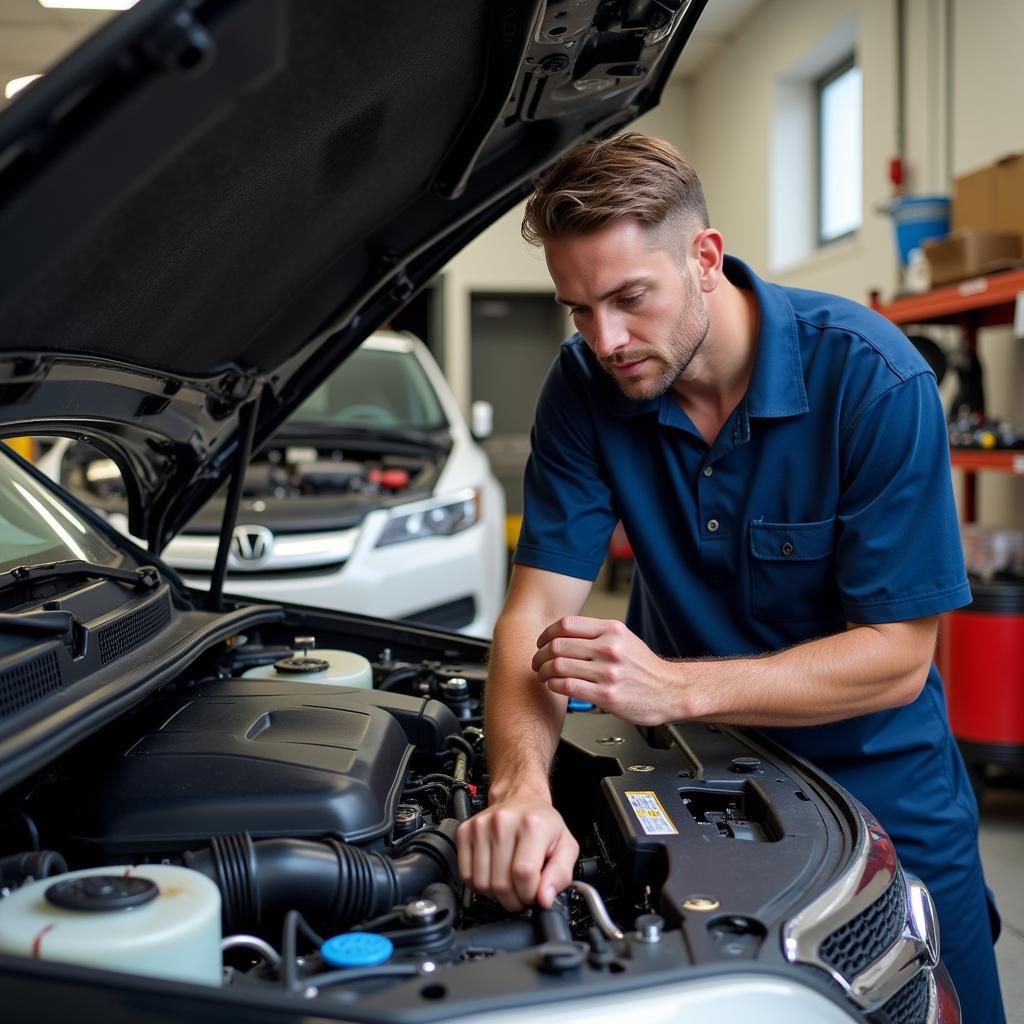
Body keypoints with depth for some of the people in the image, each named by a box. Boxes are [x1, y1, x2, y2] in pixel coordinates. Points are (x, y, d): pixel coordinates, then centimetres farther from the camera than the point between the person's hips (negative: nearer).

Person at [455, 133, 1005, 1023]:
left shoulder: (873, 378, -24)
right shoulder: (589, 385, -14)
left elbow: (897, 658, -24)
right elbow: (537, 608, -18)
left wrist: (677, 686, -35)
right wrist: (522, 784, -37)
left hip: (876, 778, -2)